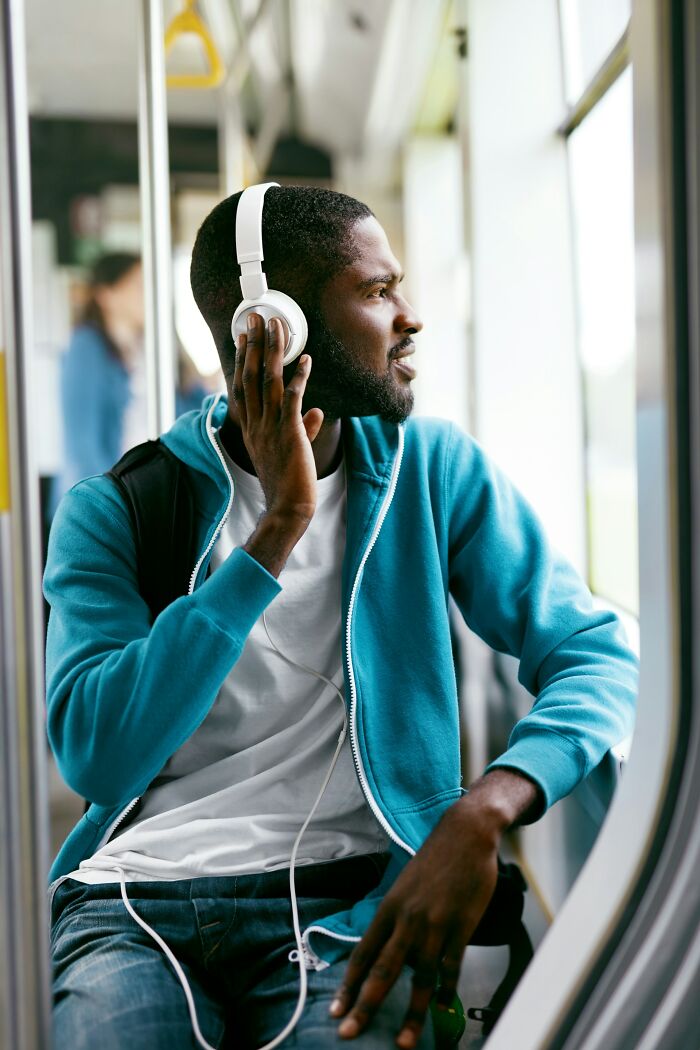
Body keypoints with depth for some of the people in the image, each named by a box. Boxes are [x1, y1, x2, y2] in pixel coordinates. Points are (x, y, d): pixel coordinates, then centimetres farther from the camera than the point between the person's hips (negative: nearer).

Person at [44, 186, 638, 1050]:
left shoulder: (435, 470, 7)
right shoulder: (112, 512, 3)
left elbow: (598, 653, 0)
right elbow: (98, 757, -12)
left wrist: (483, 812, -20)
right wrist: (279, 528, -14)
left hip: (341, 903, 0)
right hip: (132, 903, 1)